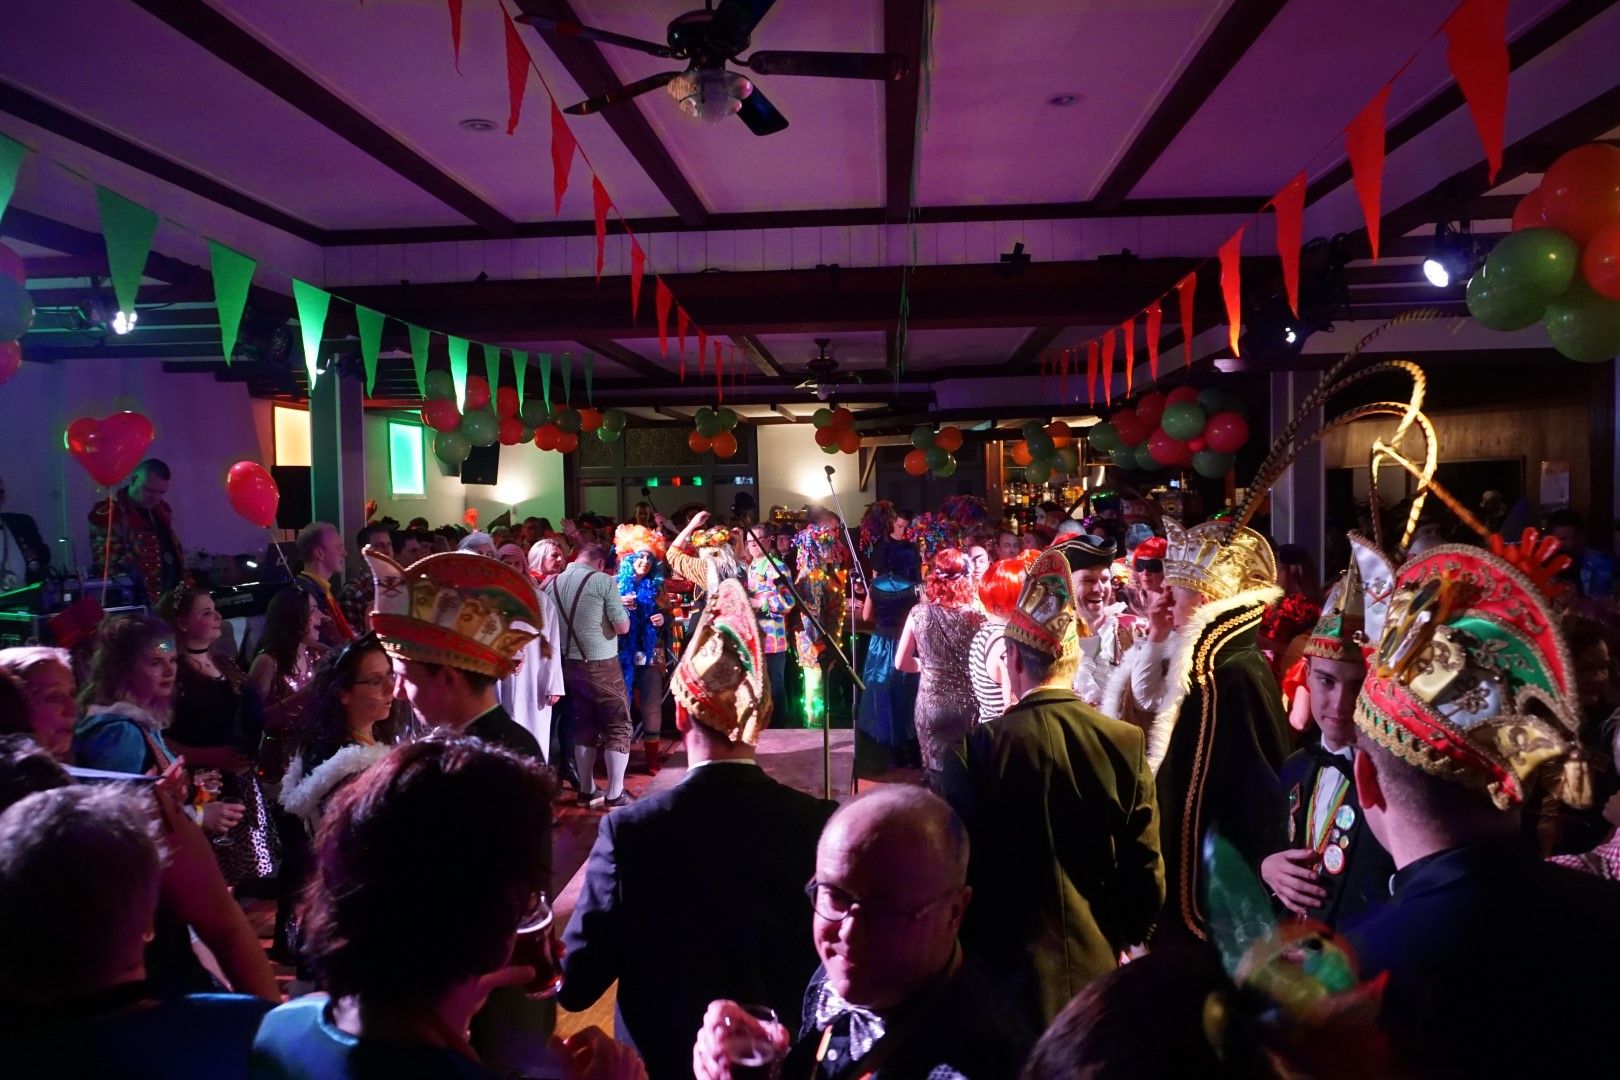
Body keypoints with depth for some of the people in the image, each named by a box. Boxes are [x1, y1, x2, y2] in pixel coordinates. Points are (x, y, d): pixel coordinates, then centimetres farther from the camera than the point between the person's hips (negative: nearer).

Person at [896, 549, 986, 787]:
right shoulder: (976, 618, -13)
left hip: (931, 706, 2)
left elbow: (901, 663, 3)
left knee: (937, 774, 15)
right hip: (968, 706, -2)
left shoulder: (919, 613, -6)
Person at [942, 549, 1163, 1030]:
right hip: (1096, 963, 4)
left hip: (1011, 968, -3)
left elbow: (957, 868, -12)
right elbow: (1147, 873, -3)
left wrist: (968, 949, 5)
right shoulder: (1127, 743, -8)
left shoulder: (978, 748, -18)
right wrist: (1122, 936, 15)